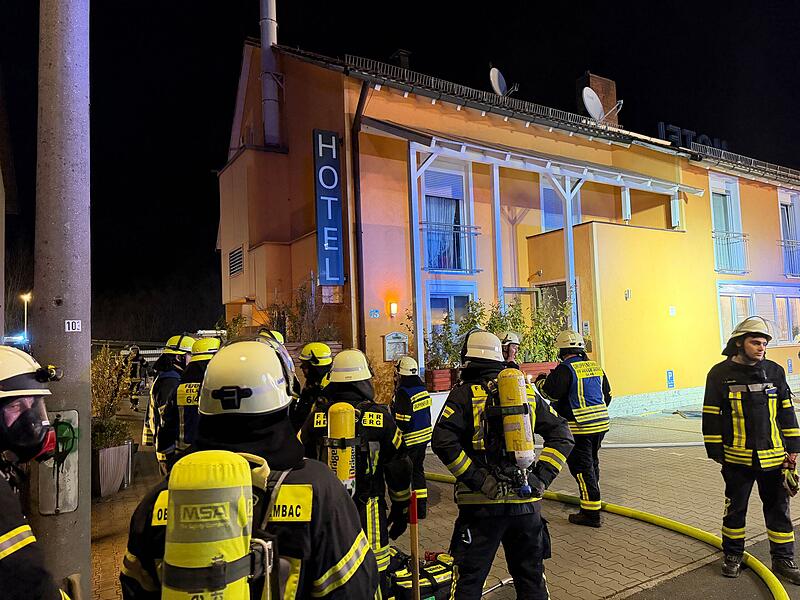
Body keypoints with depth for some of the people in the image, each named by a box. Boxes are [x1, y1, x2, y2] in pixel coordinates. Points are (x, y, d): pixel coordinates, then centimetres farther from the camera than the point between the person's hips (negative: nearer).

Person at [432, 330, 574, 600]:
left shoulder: (465, 393, -5)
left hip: (483, 503, -4)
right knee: (531, 577, 20)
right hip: (527, 503, 4)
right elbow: (562, 435, 7)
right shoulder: (527, 392, 8)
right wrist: (542, 477, 2)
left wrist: (477, 479, -14)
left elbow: (443, 441, -19)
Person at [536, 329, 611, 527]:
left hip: (578, 427, -8)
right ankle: (592, 501, 37)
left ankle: (591, 513, 0)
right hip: (600, 423, 8)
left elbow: (550, 392, -21)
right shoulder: (595, 367, 9)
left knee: (581, 467, -1)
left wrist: (540, 383, 0)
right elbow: (607, 394, 17)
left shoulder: (565, 369, -15)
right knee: (592, 463, 21)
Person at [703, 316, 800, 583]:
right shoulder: (720, 374, -7)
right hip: (737, 458, -2)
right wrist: (716, 451, -4)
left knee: (779, 509, 13)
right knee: (735, 508, 11)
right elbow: (711, 416, -4)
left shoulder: (774, 371, 3)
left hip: (773, 456, 3)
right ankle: (732, 556, 27)